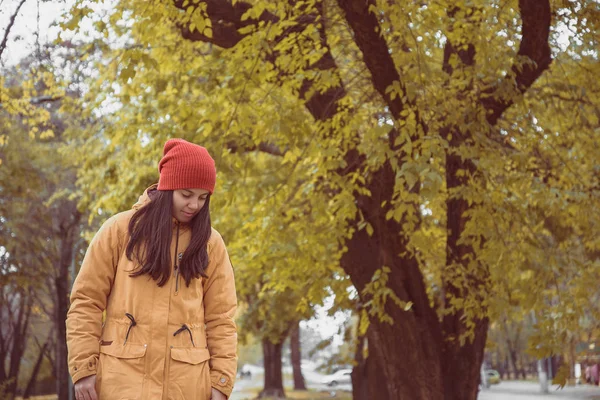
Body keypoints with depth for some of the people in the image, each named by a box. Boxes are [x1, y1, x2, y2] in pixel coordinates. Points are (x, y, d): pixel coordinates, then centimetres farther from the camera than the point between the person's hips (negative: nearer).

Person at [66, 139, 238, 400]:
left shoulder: (211, 243, 8)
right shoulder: (120, 230, 4)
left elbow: (221, 319, 7)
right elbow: (86, 302, 4)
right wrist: (83, 368, -4)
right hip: (124, 378, -1)